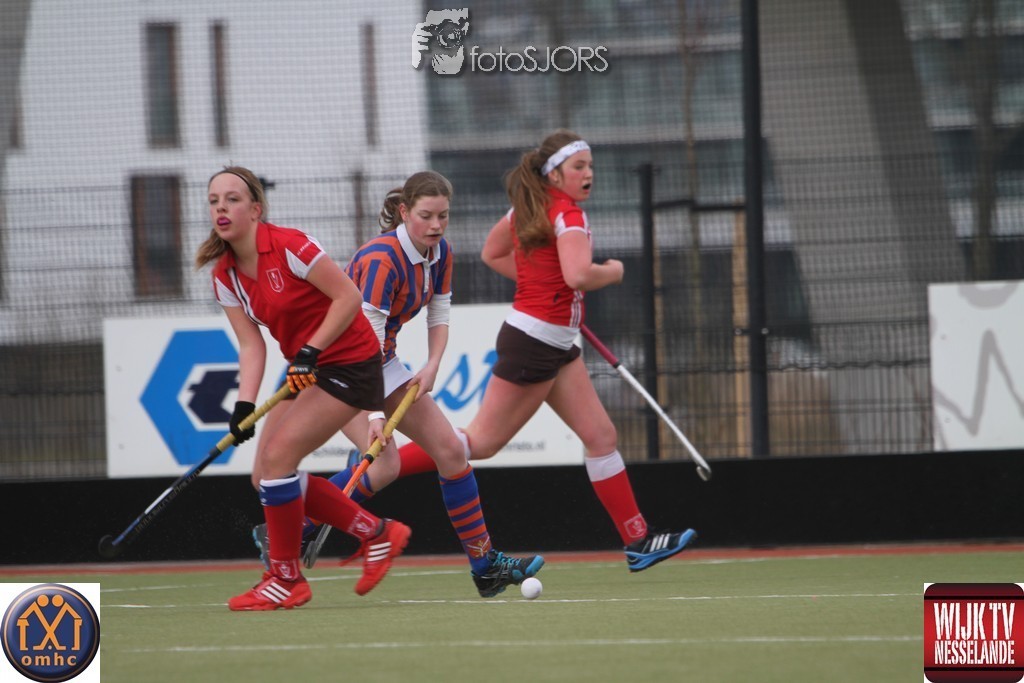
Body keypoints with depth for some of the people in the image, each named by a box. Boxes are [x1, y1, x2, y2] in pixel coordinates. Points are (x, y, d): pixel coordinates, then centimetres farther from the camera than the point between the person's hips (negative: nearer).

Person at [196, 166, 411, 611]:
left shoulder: (288, 247, -21)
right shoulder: (225, 275, 1)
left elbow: (349, 296, -18)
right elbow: (251, 344, -1)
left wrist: (310, 350, -24)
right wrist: (245, 402, -16)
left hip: (348, 363, -9)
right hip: (306, 370, 9)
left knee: (277, 458, -18)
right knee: (267, 474, 2)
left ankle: (287, 579, -4)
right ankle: (378, 534, 15)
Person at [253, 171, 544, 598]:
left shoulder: (440, 254, -3)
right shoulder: (381, 260, -28)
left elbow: (439, 319, 6)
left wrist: (431, 367, -13)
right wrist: (373, 415, -36)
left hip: (383, 363, 8)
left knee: (450, 450, 1)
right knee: (384, 463, -24)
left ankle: (485, 565, 8)